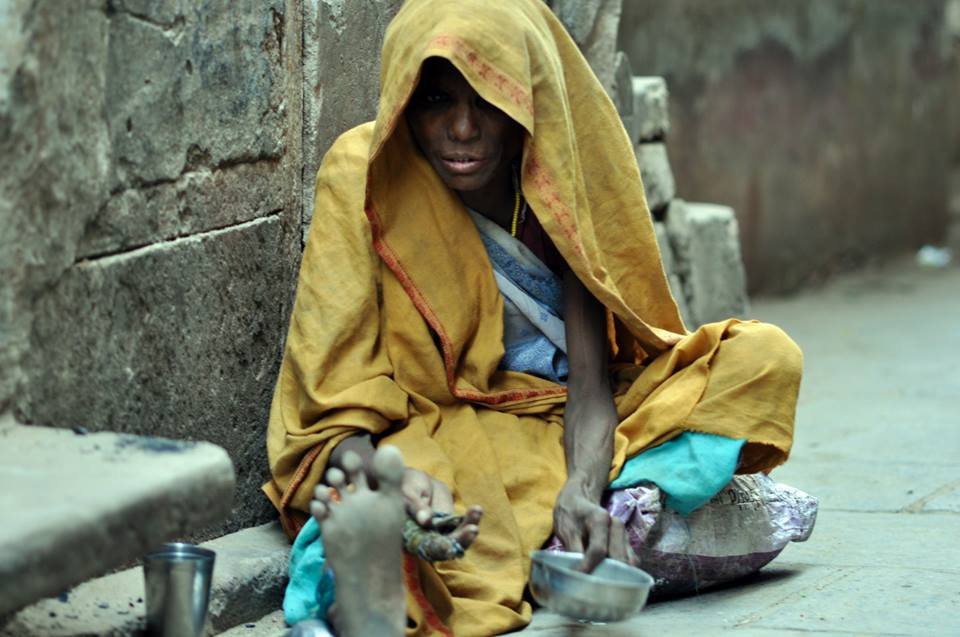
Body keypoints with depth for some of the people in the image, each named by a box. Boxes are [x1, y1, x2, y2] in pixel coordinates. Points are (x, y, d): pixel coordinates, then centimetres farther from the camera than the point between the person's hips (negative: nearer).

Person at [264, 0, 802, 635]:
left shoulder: (560, 175, -8)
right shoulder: (361, 175, -14)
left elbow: (591, 379, -15)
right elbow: (337, 405, -18)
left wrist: (581, 489, -37)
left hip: (567, 424, 3)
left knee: (767, 357, -17)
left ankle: (631, 503, -30)